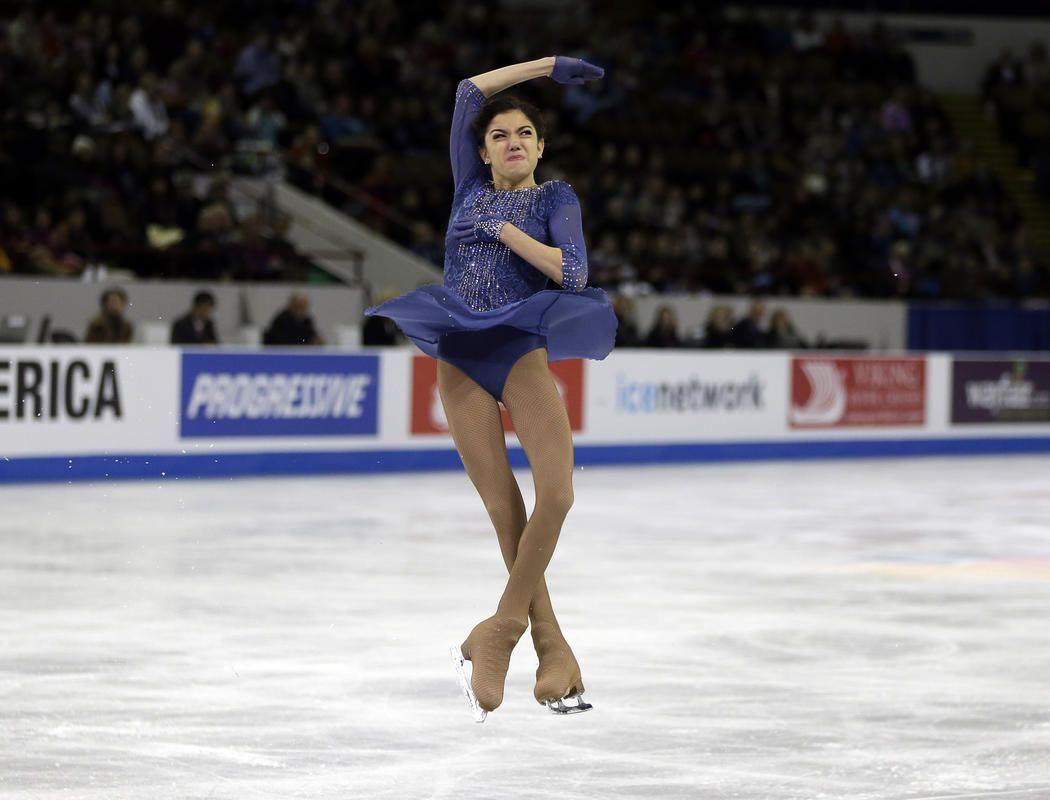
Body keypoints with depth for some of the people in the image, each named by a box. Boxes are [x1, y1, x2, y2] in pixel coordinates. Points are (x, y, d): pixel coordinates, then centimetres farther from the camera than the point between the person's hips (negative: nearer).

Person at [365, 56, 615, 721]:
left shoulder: (556, 198, 9)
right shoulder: (471, 189, 18)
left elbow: (574, 272, -7)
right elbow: (471, 90, 17)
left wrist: (503, 230, -7)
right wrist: (549, 66, 19)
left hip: (522, 351, -2)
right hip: (461, 358, 2)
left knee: (556, 490, -20)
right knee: (504, 508, -3)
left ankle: (506, 622, -6)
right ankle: (552, 648, -1)